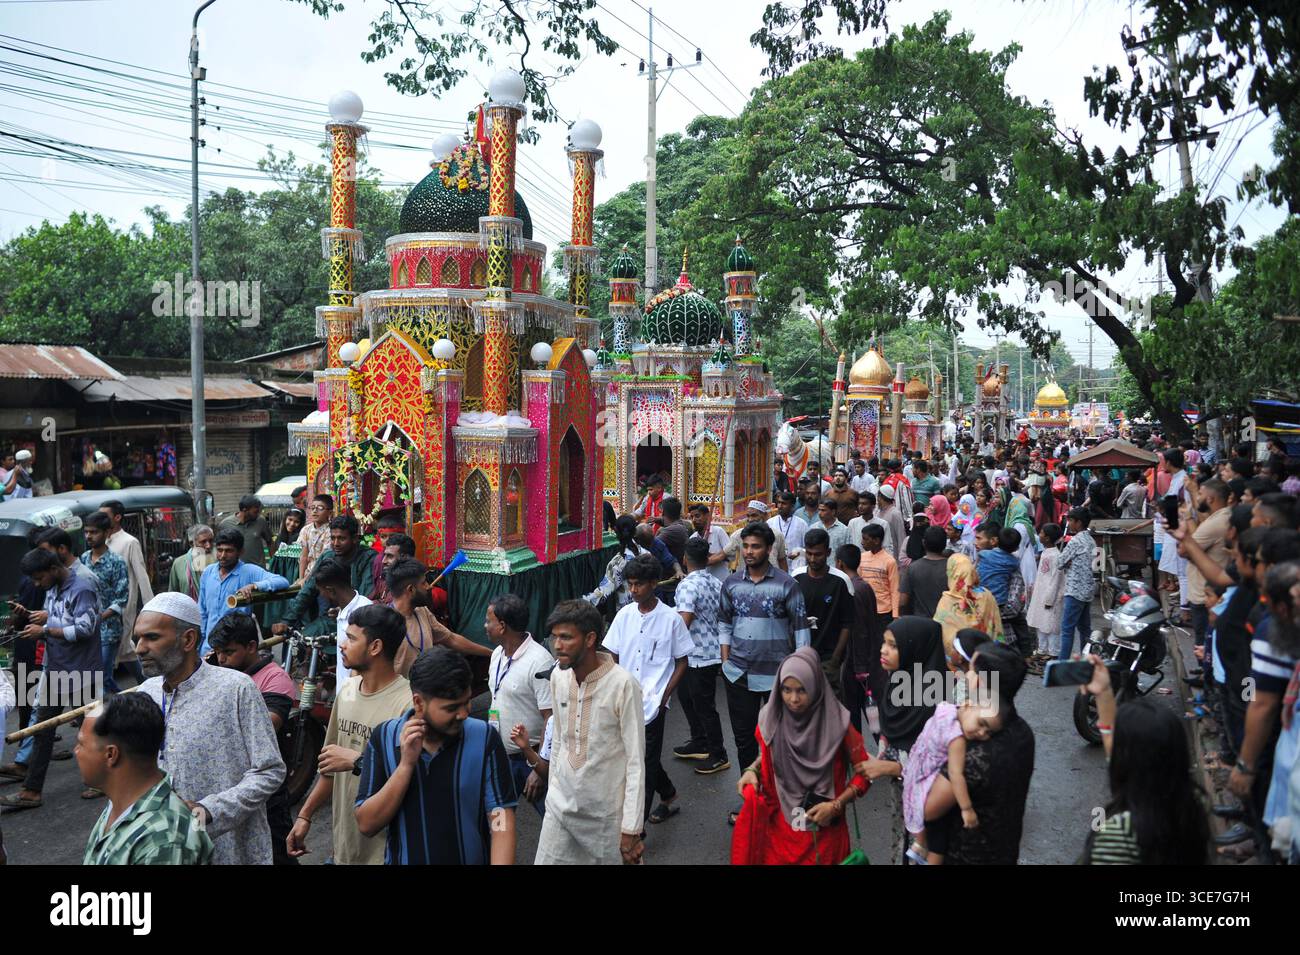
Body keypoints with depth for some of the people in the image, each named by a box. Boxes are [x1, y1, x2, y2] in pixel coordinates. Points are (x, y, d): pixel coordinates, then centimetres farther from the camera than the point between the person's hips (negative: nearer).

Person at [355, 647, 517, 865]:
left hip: (472, 858, -1)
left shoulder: (485, 738, -15)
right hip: (402, 858, 1)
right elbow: (367, 825, -13)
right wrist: (406, 764, -24)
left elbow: (501, 822, -17)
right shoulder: (382, 739, -12)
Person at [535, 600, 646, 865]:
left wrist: (631, 829, -15)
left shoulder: (623, 684, -20)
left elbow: (636, 761, -16)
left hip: (607, 812, -5)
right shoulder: (558, 675, -1)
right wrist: (552, 787, 16)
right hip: (561, 804, 5)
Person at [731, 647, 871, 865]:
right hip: (779, 825, 2)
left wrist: (836, 806, -14)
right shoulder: (770, 719, -8)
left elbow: (864, 772, -6)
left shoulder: (837, 723, -16)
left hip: (823, 829, -2)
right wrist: (752, 770, -7)